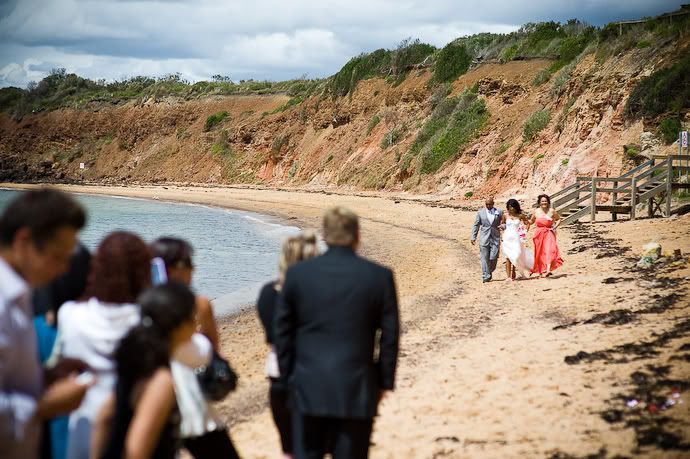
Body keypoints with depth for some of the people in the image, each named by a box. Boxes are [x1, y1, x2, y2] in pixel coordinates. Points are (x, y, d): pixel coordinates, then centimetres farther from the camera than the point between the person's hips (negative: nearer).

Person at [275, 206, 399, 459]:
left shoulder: (297, 273, -2)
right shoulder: (380, 276, -5)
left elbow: (282, 331, 3)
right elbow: (389, 334, -1)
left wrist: (287, 377, 13)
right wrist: (384, 381, 9)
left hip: (309, 388, 1)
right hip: (357, 390, -1)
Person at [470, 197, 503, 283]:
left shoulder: (499, 212, 6)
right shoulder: (480, 212, 6)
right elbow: (476, 225, 9)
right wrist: (473, 237, 2)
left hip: (495, 239, 0)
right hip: (484, 239, 0)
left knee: (493, 258, -4)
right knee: (484, 258, -4)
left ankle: (490, 272, 23)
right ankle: (486, 276, 0)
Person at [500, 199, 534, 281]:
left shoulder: (520, 215, 1)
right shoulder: (505, 215, 1)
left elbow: (527, 223, 14)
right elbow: (501, 226, 10)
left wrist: (525, 232, 2)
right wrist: (501, 236, 2)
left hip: (516, 238, 1)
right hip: (507, 237, -1)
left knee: (516, 256, -4)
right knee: (508, 257, -7)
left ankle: (513, 274, 14)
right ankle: (508, 276, -8)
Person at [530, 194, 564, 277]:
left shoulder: (552, 211, 0)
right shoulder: (536, 212, 5)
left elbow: (559, 219, 12)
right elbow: (531, 221, 19)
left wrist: (555, 227, -2)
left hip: (549, 233, -2)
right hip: (539, 234, 2)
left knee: (549, 250, -20)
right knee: (540, 253, 6)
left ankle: (548, 270, -31)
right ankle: (541, 271, 20)